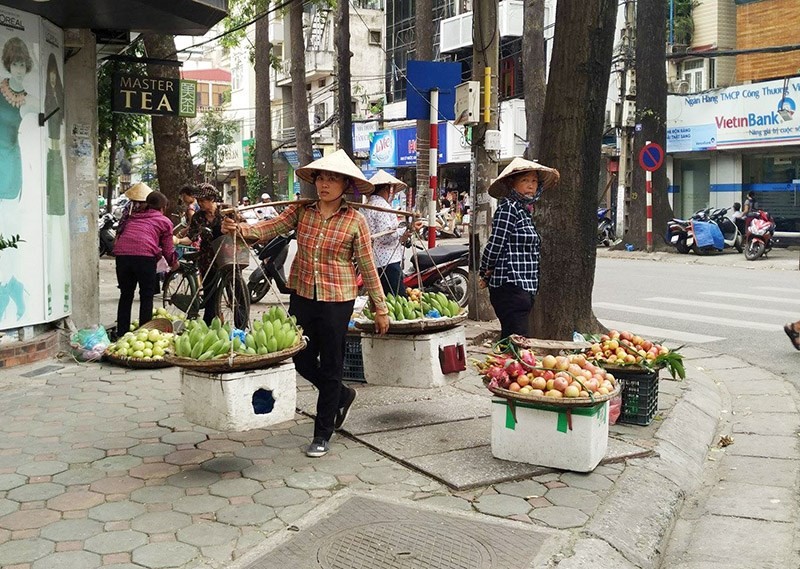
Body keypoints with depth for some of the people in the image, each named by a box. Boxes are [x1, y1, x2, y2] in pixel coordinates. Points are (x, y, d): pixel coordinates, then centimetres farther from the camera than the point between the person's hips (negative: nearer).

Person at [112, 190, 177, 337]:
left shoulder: (133, 217, 30)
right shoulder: (165, 221, 16)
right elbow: (168, 249, 15)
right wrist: (174, 263, 33)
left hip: (121, 253, 4)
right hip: (144, 255, -4)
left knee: (126, 295, 16)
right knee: (146, 297, 9)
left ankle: (121, 333, 19)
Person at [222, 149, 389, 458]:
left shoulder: (355, 221, -7)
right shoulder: (302, 210, 3)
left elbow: (368, 267, -3)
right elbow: (271, 227, -9)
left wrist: (380, 308, -1)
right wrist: (240, 228, -28)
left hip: (336, 301, -4)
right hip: (302, 296, 4)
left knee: (330, 367, 4)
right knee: (301, 359, 14)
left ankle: (322, 435, 19)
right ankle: (341, 395, 42)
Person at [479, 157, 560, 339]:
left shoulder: (525, 209, 17)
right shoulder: (508, 208, -12)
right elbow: (495, 244, -14)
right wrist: (486, 274, 0)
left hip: (525, 288, 9)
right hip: (510, 287, -9)